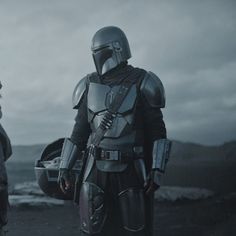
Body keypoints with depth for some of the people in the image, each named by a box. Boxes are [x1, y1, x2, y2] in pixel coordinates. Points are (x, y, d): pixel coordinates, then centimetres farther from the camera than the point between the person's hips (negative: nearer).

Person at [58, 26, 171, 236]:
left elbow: (157, 130, -5)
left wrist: (157, 170, -15)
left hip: (131, 172, -3)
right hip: (97, 171, 3)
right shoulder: (90, 86, 6)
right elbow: (80, 130, 11)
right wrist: (64, 168, 6)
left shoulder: (141, 84, -5)